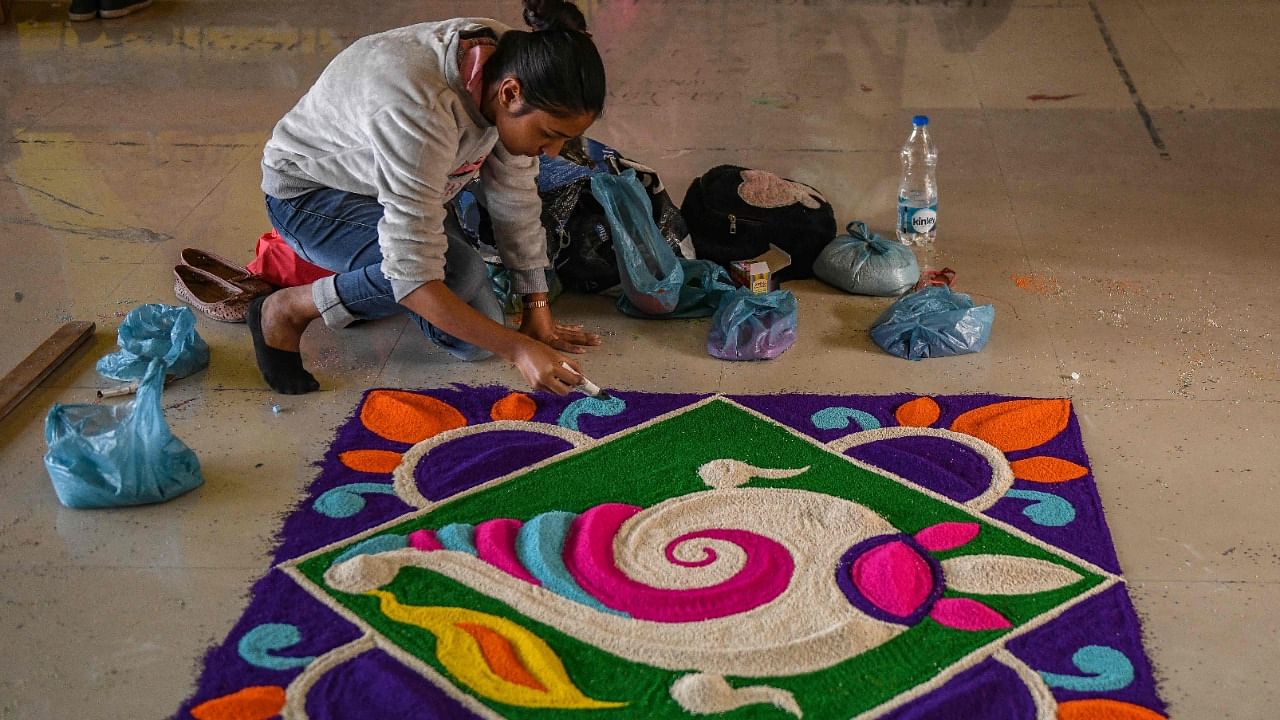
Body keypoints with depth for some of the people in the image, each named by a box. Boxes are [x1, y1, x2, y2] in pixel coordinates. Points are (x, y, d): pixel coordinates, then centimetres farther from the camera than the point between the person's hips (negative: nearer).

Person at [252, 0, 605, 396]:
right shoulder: (420, 109, -41)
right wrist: (518, 349, -40)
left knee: (473, 339, -5)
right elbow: (412, 273, -41)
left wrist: (538, 314, -8)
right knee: (457, 271, -32)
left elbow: (515, 200, -9)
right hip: (308, 194, -7)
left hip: (404, 185, 7)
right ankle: (287, 308, -11)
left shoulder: (510, 64, -19)